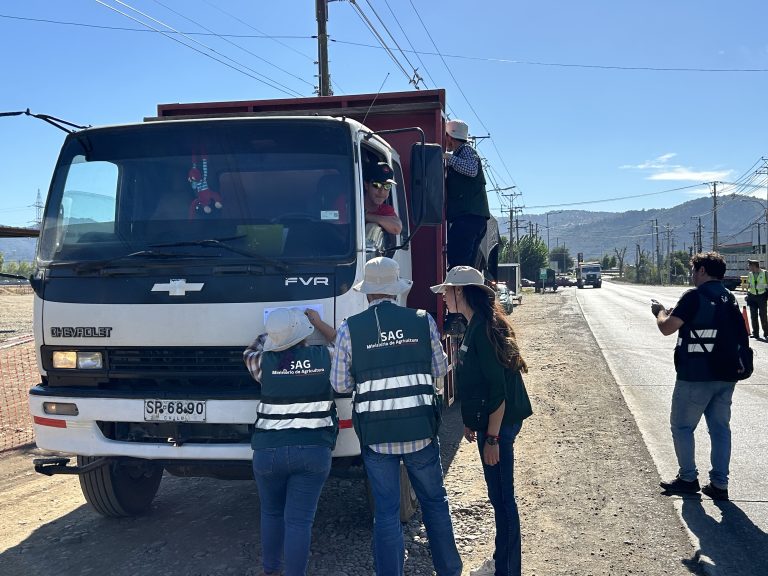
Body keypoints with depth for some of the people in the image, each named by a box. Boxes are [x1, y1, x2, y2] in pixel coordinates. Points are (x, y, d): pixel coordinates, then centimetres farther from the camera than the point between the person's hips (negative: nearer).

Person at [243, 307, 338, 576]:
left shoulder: (266, 362, -1)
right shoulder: (325, 357, -2)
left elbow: (249, 353, 23)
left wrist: (273, 330, 28)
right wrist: (319, 323, 26)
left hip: (268, 450, 1)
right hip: (314, 450, -1)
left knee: (271, 513, 22)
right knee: (299, 520, 1)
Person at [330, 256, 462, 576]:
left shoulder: (349, 328, -5)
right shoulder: (423, 321, -3)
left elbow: (340, 384, 0)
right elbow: (440, 369, 7)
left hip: (376, 435, -1)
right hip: (421, 429, 1)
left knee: (386, 513, 8)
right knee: (434, 501, 19)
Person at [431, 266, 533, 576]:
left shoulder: (484, 328, -19)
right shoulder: (475, 326, 11)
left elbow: (499, 389, -22)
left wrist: (492, 438, -21)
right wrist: (472, 421, 21)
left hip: (499, 423, -10)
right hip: (487, 420, 10)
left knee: (502, 497, -2)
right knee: (498, 496, 18)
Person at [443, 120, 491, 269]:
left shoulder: (466, 150, 0)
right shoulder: (458, 155, 27)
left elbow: (472, 170, -21)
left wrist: (448, 157, -15)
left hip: (468, 216, -10)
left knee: (456, 263, -19)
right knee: (467, 265, 10)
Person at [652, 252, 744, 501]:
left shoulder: (694, 296, -14)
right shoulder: (729, 298, 10)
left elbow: (667, 328, -16)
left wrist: (661, 312, 7)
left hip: (695, 377, -7)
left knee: (682, 426, 8)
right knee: (720, 427, 11)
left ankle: (688, 478, 14)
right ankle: (719, 484, 14)